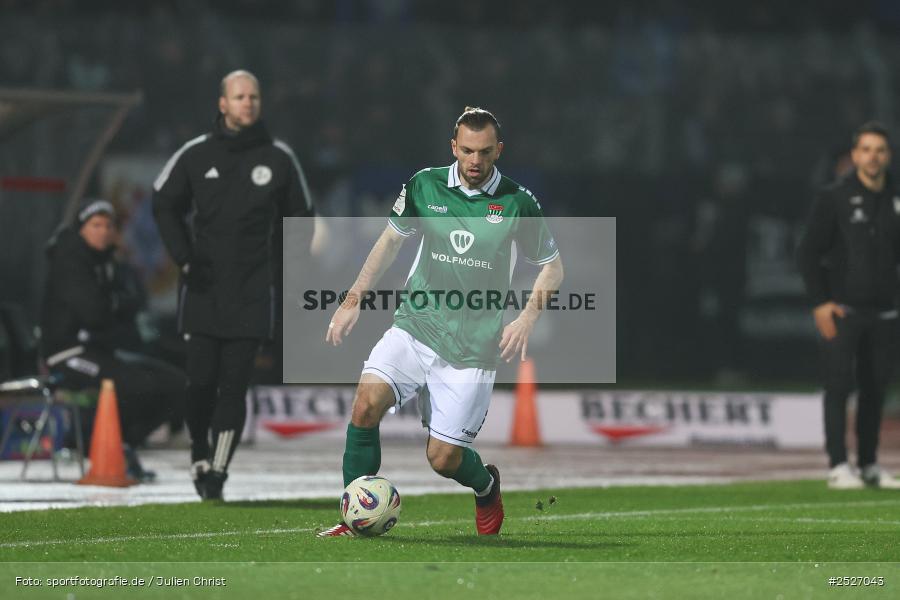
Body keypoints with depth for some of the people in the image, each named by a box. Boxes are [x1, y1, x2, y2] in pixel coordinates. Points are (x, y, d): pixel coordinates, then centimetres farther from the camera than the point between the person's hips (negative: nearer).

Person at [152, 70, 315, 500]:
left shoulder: (279, 158, 4)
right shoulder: (196, 155, 3)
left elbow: (299, 218, 14)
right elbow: (165, 204, 13)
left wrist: (280, 271, 5)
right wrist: (184, 257, 0)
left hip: (252, 293, 0)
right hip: (202, 291, 0)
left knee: (234, 385, -6)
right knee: (201, 381, -2)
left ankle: (216, 472, -3)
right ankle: (199, 455, 21)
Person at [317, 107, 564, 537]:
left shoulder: (518, 203, -5)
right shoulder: (424, 186, 0)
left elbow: (552, 266, 6)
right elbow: (391, 240, 15)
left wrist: (528, 317, -10)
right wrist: (353, 300, 7)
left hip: (472, 347, -2)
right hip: (415, 325, 2)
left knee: (443, 458, -3)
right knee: (366, 404, -22)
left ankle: (486, 486, 34)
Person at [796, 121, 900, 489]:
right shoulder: (834, 198, -3)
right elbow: (808, 252, -2)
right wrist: (819, 303, -10)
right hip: (842, 311, -4)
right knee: (839, 386, -7)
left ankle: (869, 465, 13)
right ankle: (838, 466, -5)